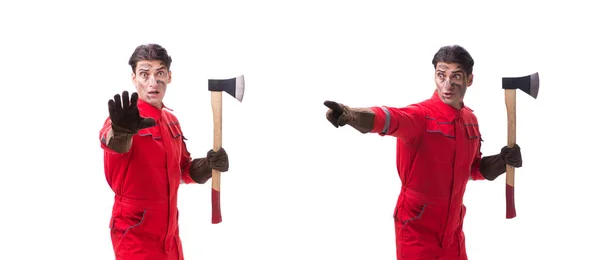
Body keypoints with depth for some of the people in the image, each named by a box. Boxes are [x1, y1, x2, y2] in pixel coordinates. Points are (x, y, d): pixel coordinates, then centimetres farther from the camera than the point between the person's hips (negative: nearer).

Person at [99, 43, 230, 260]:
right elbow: (111, 140, -39)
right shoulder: (126, 118, -16)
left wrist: (209, 164, -4)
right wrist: (122, 131, -63)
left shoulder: (171, 121, 10)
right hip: (136, 233, -7)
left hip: (169, 232, 7)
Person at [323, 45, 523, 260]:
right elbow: (391, 119, -40)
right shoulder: (421, 116, -17)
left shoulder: (470, 120, 5)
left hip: (453, 229, 6)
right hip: (417, 230, -6)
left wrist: (504, 161, -1)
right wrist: (350, 115, -62)